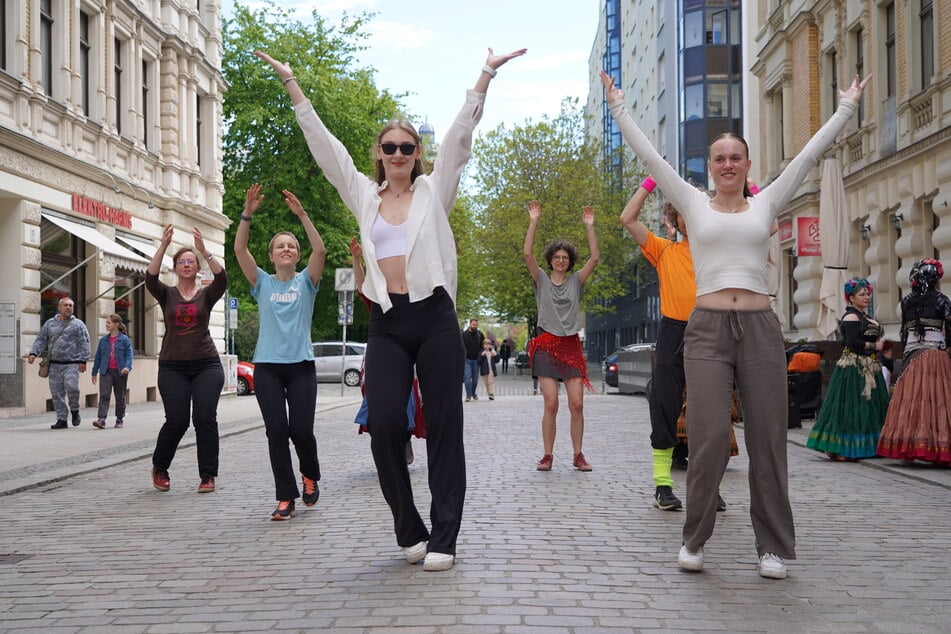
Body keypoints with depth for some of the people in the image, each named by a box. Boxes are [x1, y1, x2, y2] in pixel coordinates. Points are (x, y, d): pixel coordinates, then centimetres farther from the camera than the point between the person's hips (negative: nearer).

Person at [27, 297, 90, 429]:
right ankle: (62, 419, 9)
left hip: (71, 364, -3)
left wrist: (83, 360, -9)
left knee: (71, 387, -20)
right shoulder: (50, 323, 15)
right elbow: (41, 340, 15)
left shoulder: (78, 324, 6)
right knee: (57, 393, 2)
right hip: (54, 364, 4)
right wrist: (33, 353, -2)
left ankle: (74, 411, 6)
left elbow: (84, 343, 1)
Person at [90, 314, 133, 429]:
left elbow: (129, 355, -7)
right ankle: (101, 419, -20)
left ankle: (119, 419, 23)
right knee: (104, 395, -12)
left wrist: (127, 366, -25)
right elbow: (98, 356, 13)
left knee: (120, 397, 9)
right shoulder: (103, 340, 7)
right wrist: (95, 372, 13)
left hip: (120, 372, -2)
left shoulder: (125, 339, -3)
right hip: (106, 371, 2)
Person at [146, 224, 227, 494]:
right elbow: (151, 277, -13)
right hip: (172, 366, 0)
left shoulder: (207, 294, 7)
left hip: (206, 364, 0)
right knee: (176, 421, -6)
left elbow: (221, 278, -14)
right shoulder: (166, 294, 7)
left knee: (205, 419, -8)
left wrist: (204, 250, -25)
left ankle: (208, 476, 3)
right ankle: (159, 468, 20)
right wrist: (163, 246, -23)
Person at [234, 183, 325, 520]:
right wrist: (248, 214, -15)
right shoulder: (263, 283, 9)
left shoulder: (306, 281, 7)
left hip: (301, 366, -1)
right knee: (276, 431, -4)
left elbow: (320, 250, -10)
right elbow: (240, 250, -3)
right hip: (267, 366, 1)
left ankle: (309, 476, 24)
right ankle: (286, 499, 3)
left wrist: (302, 214, -19)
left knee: (301, 429, -7)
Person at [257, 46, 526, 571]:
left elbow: (460, 133, 3)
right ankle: (409, 531, 7)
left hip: (434, 317, -1)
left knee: (444, 427, -1)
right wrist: (290, 83, 11)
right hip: (387, 323, 2)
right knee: (384, 423, -9)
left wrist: (486, 74, -3)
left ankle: (442, 538, 3)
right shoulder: (363, 195, 14)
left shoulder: (434, 190, 10)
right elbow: (323, 143, 13)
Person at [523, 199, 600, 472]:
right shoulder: (542, 280, 9)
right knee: (551, 404, -9)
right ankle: (547, 455, 0)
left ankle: (578, 455, 4)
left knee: (577, 404, -5)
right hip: (547, 344, -2)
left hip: (571, 345, 2)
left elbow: (595, 257, 2)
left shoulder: (576, 281, 13)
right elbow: (527, 253, -5)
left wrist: (589, 226, -2)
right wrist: (533, 222, -8)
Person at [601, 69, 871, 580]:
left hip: (759, 327, 2)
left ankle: (773, 547, 12)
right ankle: (694, 538, 8)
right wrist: (617, 106, 10)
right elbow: (647, 155, 10)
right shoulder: (694, 203, 11)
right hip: (707, 328, -2)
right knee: (709, 438, -10)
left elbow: (810, 153, 16)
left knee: (767, 440, 1)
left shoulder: (766, 203, 14)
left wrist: (847, 107, 18)